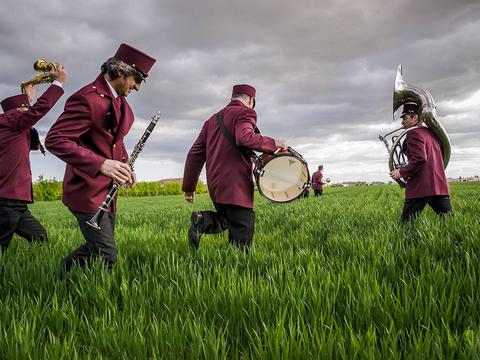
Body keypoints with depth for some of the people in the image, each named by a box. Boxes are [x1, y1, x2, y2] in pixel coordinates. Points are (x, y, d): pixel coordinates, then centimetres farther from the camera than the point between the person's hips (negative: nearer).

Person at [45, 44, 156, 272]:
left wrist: (124, 166, 4)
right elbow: (55, 140, -25)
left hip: (107, 189, 9)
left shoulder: (120, 101, 11)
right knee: (106, 257, -8)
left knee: (98, 248, 17)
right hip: (87, 190, -9)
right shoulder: (87, 99, -19)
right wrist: (101, 164, -35)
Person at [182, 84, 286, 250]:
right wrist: (273, 143, -13)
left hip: (215, 185, 7)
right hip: (236, 185, -7)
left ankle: (204, 220, -1)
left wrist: (188, 187, 19)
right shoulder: (244, 113, -2)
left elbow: (195, 154, 17)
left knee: (229, 219, 24)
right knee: (241, 236, -1)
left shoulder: (212, 120, 20)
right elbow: (244, 137, -24)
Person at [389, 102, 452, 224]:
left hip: (421, 187, -8)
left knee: (407, 222, -2)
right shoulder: (430, 133, 21)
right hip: (440, 185, 9)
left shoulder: (413, 133, -7)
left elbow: (419, 159, -20)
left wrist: (402, 173, -11)